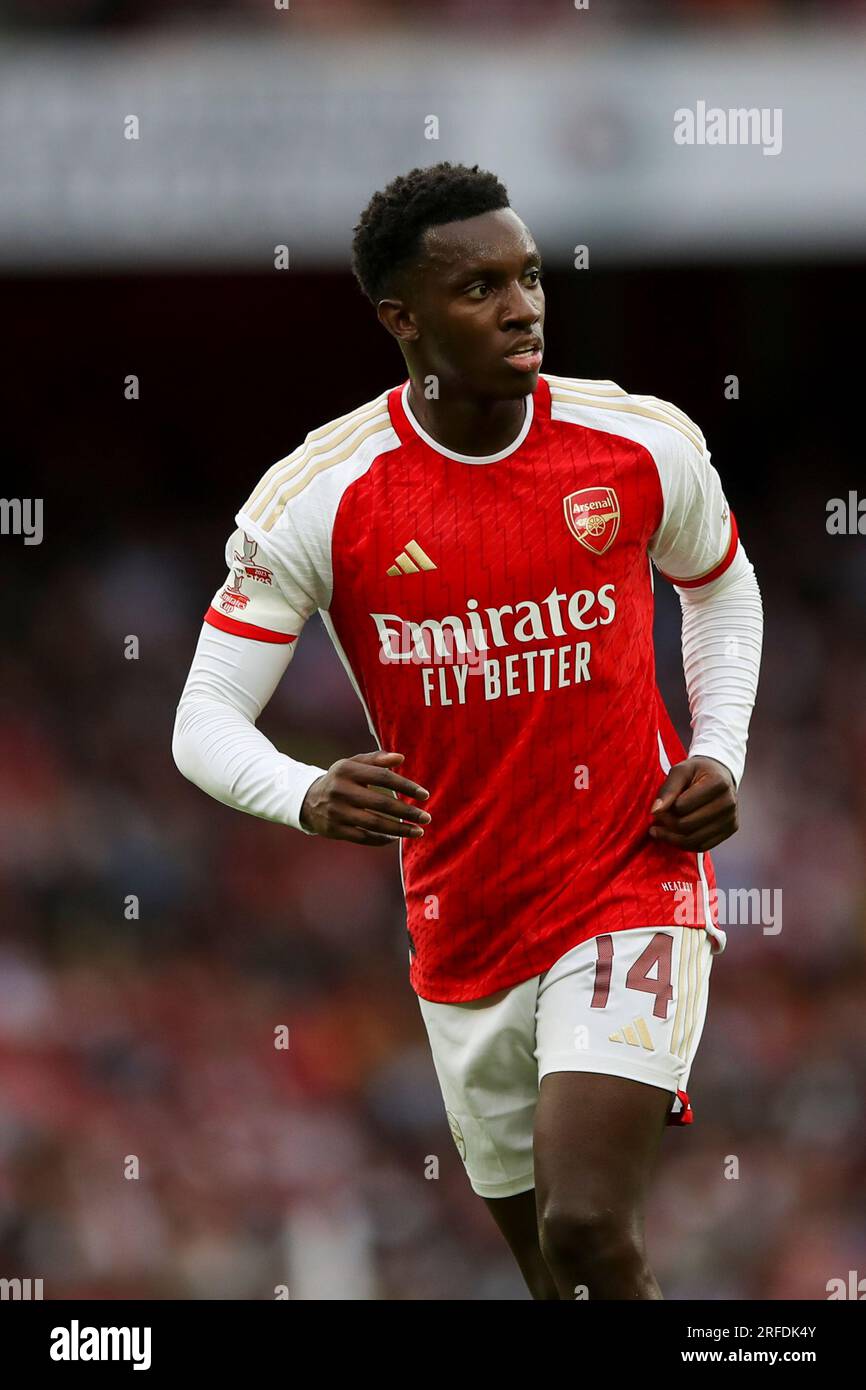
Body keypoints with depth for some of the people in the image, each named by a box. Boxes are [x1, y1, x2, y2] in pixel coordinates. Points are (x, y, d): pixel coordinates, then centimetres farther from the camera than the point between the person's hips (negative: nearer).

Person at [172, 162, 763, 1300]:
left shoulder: (645, 445, -6)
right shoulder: (316, 497, -11)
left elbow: (721, 589, 16)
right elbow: (205, 723, -10)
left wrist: (720, 755, -1)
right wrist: (311, 800, -31)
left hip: (633, 891, -2)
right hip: (464, 936, 2)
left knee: (590, 1228, -21)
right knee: (551, 1260, 13)